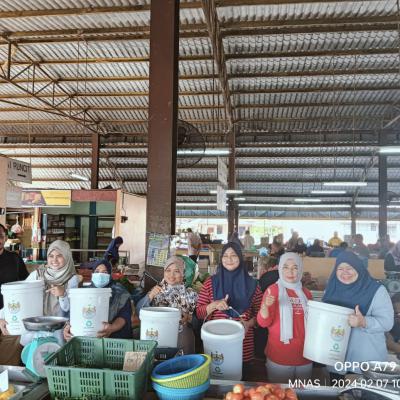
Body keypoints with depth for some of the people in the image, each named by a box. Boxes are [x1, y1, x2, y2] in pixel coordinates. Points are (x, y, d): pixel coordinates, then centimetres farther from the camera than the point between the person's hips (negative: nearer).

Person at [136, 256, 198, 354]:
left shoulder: (190, 293, 2)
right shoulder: (157, 290, 5)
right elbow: (139, 311, -2)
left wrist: (188, 318, -12)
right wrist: (150, 296, -15)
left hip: (181, 336, -1)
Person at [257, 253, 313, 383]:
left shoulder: (306, 293, 4)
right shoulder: (273, 290, -9)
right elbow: (263, 322, -15)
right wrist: (265, 306, -33)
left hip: (304, 356, 4)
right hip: (279, 357, -4)